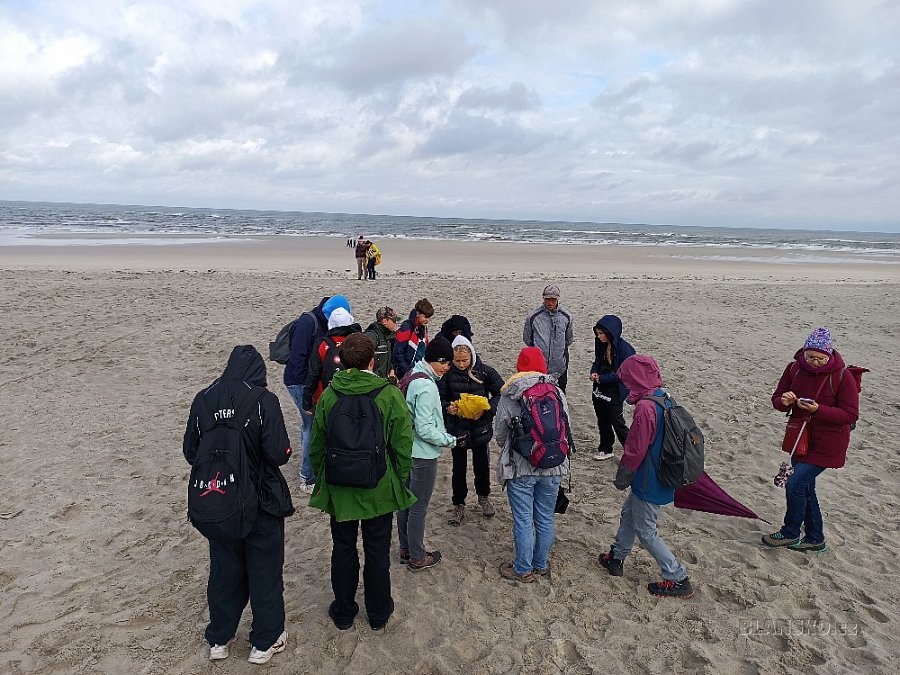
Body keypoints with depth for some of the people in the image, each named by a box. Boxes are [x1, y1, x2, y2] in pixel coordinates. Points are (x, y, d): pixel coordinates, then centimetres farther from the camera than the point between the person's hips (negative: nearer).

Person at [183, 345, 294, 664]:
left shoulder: (203, 399, -5)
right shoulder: (264, 401, -17)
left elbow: (190, 452, 2)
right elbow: (279, 454, -20)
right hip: (261, 504, -4)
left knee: (224, 569, 21)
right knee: (265, 571, 14)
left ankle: (219, 639, 37)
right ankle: (265, 641, 27)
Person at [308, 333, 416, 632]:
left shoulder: (328, 395, -10)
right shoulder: (390, 394, -15)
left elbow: (316, 446, -1)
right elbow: (402, 443, -10)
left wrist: (321, 478, 14)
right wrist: (401, 480, 5)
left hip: (339, 489, 1)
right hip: (380, 489, -1)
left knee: (343, 549, 18)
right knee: (377, 550, 15)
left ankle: (344, 612, 34)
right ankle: (378, 613, 32)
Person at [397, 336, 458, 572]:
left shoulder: (411, 377, 6)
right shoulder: (427, 386, -23)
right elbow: (424, 429, -25)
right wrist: (448, 440, -13)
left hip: (407, 451, 9)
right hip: (423, 455, -9)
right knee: (419, 507, 5)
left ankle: (405, 550, 34)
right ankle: (417, 558, 20)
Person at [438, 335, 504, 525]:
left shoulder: (485, 371, -12)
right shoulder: (448, 373, -12)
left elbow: (501, 393, -6)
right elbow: (440, 398, -3)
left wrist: (486, 409, -20)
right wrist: (449, 408, -24)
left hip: (480, 427, 0)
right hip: (457, 428, 0)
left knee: (482, 465, 17)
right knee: (458, 468, 12)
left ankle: (484, 496, 43)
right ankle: (459, 505, 29)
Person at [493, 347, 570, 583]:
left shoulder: (509, 396, -10)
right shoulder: (557, 392, -3)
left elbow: (499, 434, -1)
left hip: (520, 468, -3)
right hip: (553, 467, 3)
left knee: (523, 520, 9)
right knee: (545, 519, 16)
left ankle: (523, 569, 21)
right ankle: (541, 565, 32)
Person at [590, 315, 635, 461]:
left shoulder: (624, 348, -20)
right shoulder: (601, 344, 1)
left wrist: (602, 378, -17)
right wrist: (594, 372, -4)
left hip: (614, 392, -7)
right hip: (599, 390, 7)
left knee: (617, 422, 1)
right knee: (602, 421, 17)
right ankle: (606, 449, 32)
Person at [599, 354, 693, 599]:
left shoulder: (645, 407, -27)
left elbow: (634, 450, -22)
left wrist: (621, 478, -6)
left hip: (649, 483, -9)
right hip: (663, 476, 9)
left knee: (645, 531, 7)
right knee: (628, 513, 24)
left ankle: (677, 579, 16)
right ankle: (616, 558, 40)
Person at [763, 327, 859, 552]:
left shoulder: (842, 376, -16)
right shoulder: (794, 369, -3)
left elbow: (850, 415, -15)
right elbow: (776, 399, 3)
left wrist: (818, 409, -29)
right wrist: (784, 402, -21)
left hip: (827, 444, -6)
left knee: (795, 485, -10)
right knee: (805, 488, 15)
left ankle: (790, 533, 12)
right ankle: (815, 539, 32)